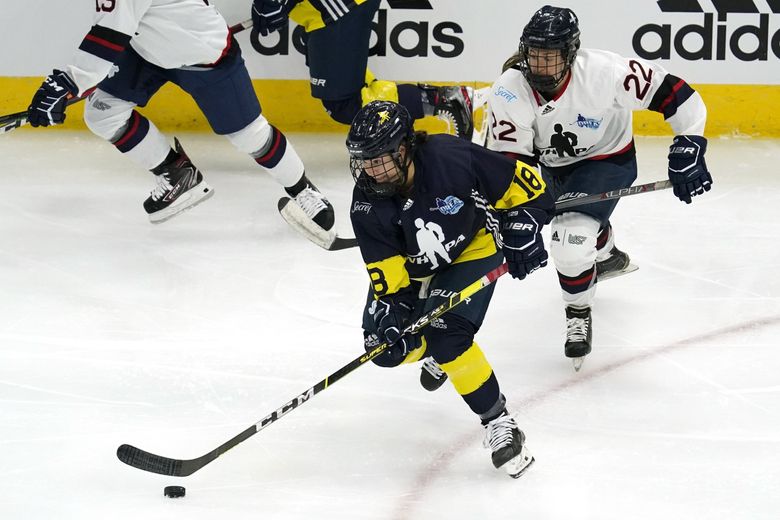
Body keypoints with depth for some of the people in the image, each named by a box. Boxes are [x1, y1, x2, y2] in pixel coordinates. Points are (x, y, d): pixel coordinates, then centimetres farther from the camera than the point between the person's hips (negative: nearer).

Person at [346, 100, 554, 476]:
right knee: (386, 347, -3)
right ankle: (435, 352, 32)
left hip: (473, 249, -4)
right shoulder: (367, 204, -22)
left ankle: (498, 423, -14)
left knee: (447, 336, -25)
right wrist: (390, 307, -30)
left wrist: (523, 232, -26)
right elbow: (387, 271, -16)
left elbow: (521, 185, -20)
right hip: (414, 268, 5)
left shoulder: (452, 158, -32)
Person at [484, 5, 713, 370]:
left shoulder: (604, 72, -36)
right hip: (552, 165, 4)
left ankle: (579, 312, 7)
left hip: (607, 159, -4)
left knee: (571, 238, -22)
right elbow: (509, 161, -27)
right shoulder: (509, 91, -29)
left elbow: (674, 94, -29)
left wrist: (688, 148, -32)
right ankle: (608, 256, 68)